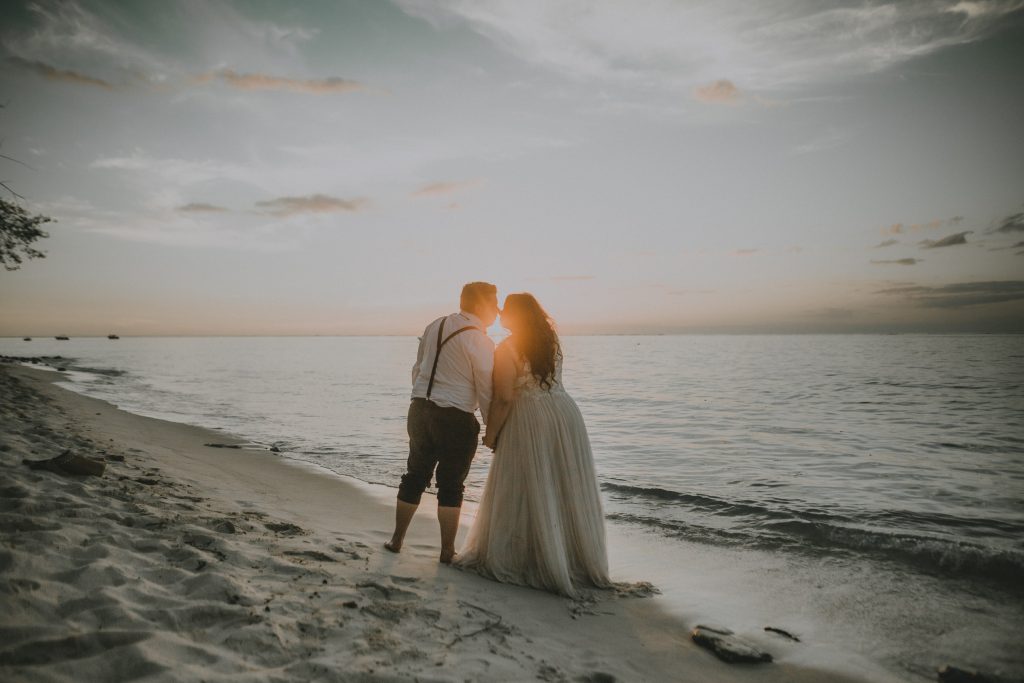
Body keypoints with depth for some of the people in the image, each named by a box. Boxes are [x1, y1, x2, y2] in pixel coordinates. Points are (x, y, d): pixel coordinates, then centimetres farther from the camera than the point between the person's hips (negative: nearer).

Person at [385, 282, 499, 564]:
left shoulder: (434, 326, 9)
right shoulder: (480, 341, -12)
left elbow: (417, 369, 14)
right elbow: (486, 392, -11)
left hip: (420, 410, 6)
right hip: (456, 419, -6)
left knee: (414, 477, 19)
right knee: (451, 486, 8)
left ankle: (397, 539, 30)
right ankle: (447, 551, 17)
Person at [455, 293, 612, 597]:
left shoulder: (507, 349, -9)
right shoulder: (551, 340, 11)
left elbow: (504, 398, -15)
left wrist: (490, 434, -4)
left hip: (529, 420, -6)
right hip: (565, 413, 6)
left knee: (524, 492, 6)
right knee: (567, 491, 13)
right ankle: (578, 560, 25)